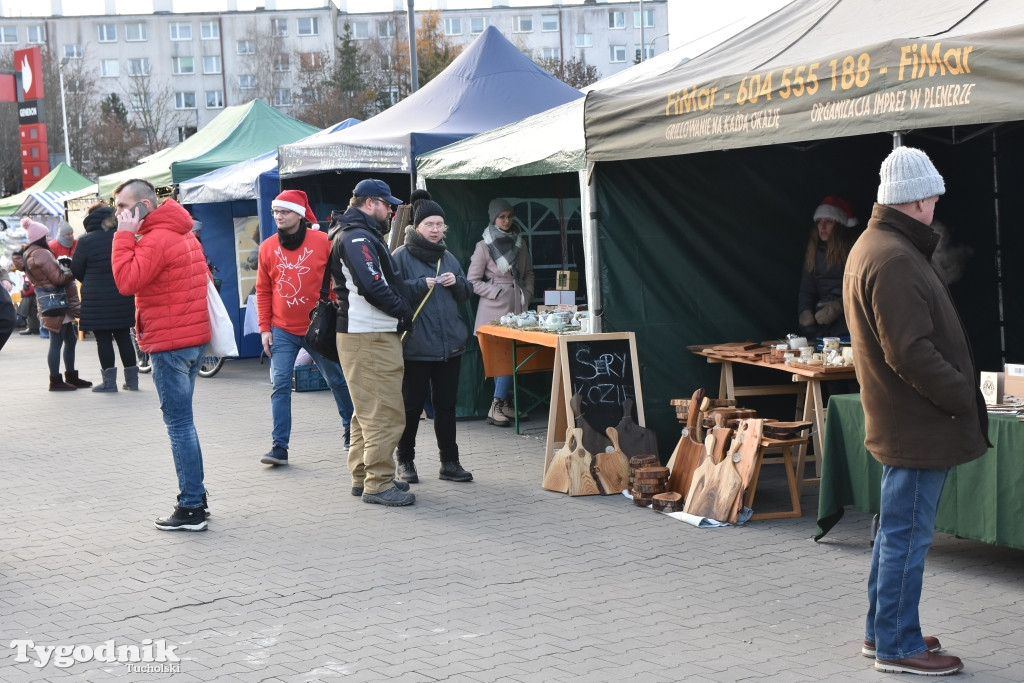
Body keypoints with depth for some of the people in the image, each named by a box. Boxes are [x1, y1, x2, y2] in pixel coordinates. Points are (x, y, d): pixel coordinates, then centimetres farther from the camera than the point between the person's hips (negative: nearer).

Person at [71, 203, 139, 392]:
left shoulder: (86, 241, -9)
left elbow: (76, 270, -1)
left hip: (96, 298, -4)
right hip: (123, 297, 5)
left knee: (103, 338, 1)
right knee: (123, 336, 11)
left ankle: (109, 381, 0)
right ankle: (132, 379, 14)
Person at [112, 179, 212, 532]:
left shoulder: (157, 239, -16)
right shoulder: (184, 234, 16)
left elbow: (127, 281, -24)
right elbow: (204, 277, 20)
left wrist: (124, 235, -16)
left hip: (170, 343, -10)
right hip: (194, 337, 10)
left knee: (179, 423, -6)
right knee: (182, 421, 17)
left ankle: (191, 509, -4)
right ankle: (196, 496, 23)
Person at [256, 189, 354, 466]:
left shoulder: (322, 242, -6)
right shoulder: (268, 247, 2)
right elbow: (263, 290, 7)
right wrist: (265, 328, 2)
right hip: (282, 330, 2)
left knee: (337, 379, 12)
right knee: (280, 386, -5)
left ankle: (351, 428, 32)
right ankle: (280, 446, -3)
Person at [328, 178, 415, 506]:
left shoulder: (360, 235, 21)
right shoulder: (357, 237, -14)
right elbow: (372, 286, -23)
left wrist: (399, 310, 8)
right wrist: (403, 310, -10)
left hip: (368, 335, 11)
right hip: (370, 337, -11)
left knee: (368, 411, 17)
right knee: (385, 412, -9)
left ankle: (363, 476, 25)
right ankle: (378, 484, -6)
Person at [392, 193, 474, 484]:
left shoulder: (447, 257, 14)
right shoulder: (401, 256, -5)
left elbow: (466, 293, 19)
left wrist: (457, 282, -1)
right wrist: (420, 285, -18)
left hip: (450, 344, 5)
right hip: (416, 346, -5)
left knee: (446, 406, 10)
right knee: (412, 406, 3)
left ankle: (449, 462, 17)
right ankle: (405, 461, 17)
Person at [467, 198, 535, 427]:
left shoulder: (520, 243, 13)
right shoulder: (484, 246, -2)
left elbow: (528, 273, 21)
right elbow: (472, 281, -2)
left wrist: (527, 295, 6)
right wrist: (497, 293, -9)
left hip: (518, 306, 5)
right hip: (495, 308, -5)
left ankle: (504, 404, 9)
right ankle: (496, 408, -5)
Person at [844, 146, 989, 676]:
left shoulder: (872, 246, 13)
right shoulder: (895, 261, -22)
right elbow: (912, 353, -26)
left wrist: (958, 391, 15)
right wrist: (964, 398, -15)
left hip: (897, 421, 11)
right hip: (918, 424, -11)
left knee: (896, 530, 19)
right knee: (907, 536, -1)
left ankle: (882, 629, 31)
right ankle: (898, 647, 8)